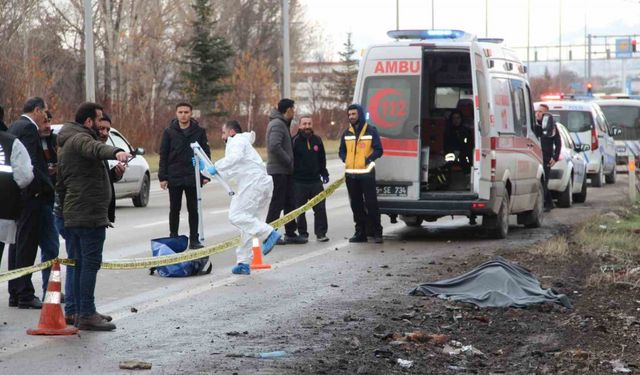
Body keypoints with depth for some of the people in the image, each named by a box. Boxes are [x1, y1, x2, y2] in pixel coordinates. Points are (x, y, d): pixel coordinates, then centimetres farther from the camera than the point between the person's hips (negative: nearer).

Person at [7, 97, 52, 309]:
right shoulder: (28, 128, -13)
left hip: (17, 195, 10)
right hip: (30, 195, -10)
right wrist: (48, 188, -15)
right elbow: (31, 164, -20)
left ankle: (15, 293, 18)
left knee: (18, 245, 13)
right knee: (26, 246, -6)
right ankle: (25, 296, -4)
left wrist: (46, 170, 14)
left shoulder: (15, 126, 17)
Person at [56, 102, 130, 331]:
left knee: (78, 264, 13)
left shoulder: (65, 145, 23)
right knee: (90, 263, -10)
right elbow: (95, 148, -37)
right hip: (90, 214, -10)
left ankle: (78, 312, 17)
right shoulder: (80, 139, -11)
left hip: (71, 215, 10)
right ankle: (87, 314, -13)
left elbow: (61, 183, 29)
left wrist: (63, 211, 31)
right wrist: (116, 153, -56)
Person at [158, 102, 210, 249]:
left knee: (193, 209, 5)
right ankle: (173, 238, 16)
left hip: (193, 177, 0)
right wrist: (162, 177, -3)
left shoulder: (199, 131, 2)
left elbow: (206, 153, 5)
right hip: (174, 177, 0)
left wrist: (206, 175, -2)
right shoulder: (169, 132, 1)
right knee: (174, 209, 7)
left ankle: (194, 239, 10)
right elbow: (163, 155, 2)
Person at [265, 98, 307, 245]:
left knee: (290, 202, 12)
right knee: (277, 203, -5)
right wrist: (288, 161, -18)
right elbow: (274, 146, -27)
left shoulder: (282, 123, 17)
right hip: (278, 170, -10)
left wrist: (289, 162, 11)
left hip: (285, 171, 10)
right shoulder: (277, 124, -15)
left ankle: (290, 233, 18)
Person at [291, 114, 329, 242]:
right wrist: (291, 177, -8)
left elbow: (322, 159, 20)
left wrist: (324, 174, 15)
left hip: (315, 180, 3)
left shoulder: (317, 140, 10)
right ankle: (302, 234, 12)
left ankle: (321, 233, 5)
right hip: (299, 182, -3)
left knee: (320, 208, 0)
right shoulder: (295, 141, -5)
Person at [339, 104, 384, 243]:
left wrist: (369, 159, -17)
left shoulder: (371, 130, 0)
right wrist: (345, 159, -1)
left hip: (366, 173, -5)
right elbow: (342, 151, 19)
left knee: (371, 203, -6)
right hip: (351, 174, 5)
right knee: (356, 204, 7)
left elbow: (378, 150, -2)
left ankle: (377, 232, -1)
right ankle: (360, 233, 14)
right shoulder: (347, 133, 13)